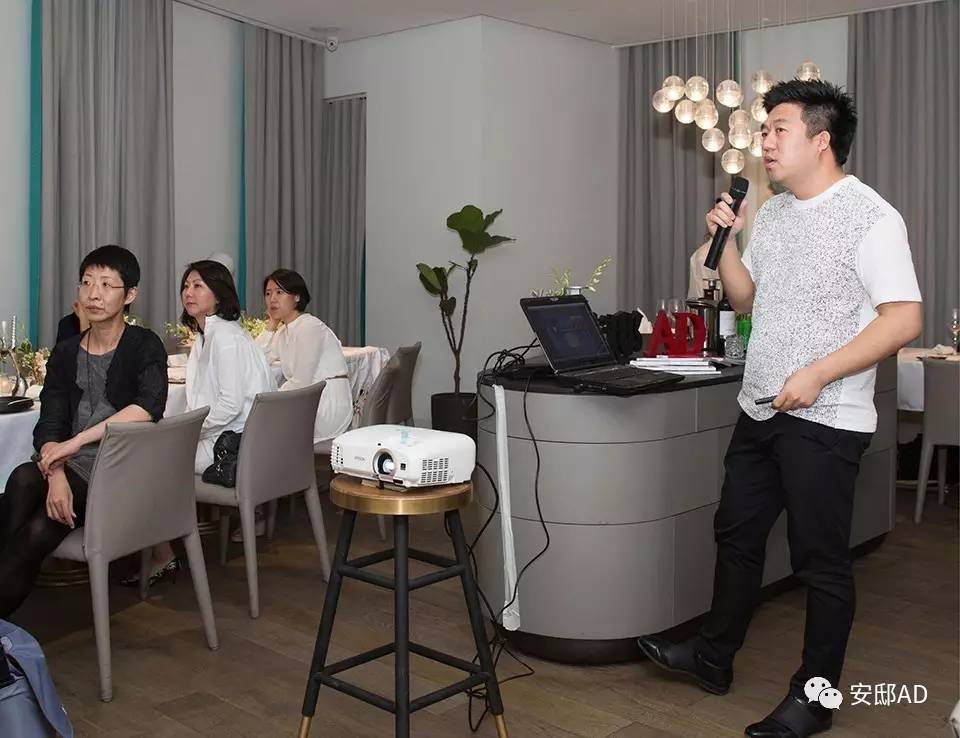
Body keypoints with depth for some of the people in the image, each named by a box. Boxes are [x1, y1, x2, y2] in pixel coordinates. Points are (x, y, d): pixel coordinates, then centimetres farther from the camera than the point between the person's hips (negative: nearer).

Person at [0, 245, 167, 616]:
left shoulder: (145, 346, -1)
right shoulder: (66, 353, 12)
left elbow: (149, 407, -21)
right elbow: (49, 425, 1)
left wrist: (76, 441, -25)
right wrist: (56, 475, -19)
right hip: (71, 468, 4)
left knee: (37, 531, -27)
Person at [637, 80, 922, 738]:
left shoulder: (870, 216, -12)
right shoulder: (772, 215, 11)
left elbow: (904, 319, -18)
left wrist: (818, 374, -22)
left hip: (825, 420, -8)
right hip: (762, 410, 8)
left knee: (821, 559, 4)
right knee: (736, 534, 16)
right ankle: (714, 658, 33)